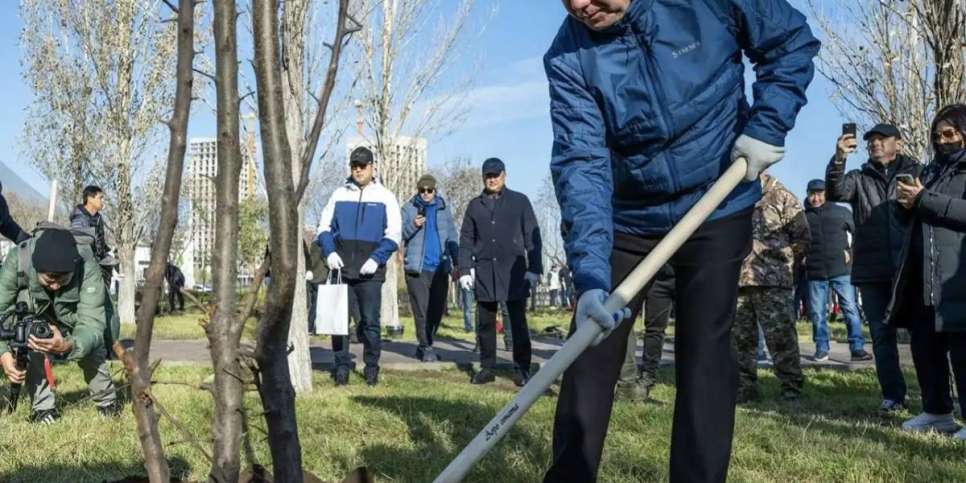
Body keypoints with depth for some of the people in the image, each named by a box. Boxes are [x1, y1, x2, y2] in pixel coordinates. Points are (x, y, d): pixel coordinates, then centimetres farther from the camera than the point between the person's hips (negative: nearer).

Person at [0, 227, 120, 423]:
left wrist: (68, 346, -63)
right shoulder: (17, 260, -38)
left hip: (73, 317, 0)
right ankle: (43, 407, -16)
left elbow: (92, 323, -42)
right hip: (32, 312, 0)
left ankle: (107, 401, 16)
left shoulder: (88, 266, -39)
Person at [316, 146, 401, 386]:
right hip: (341, 269, 2)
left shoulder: (385, 197, 6)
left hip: (370, 272, -2)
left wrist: (377, 259, -12)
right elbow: (324, 227, 13)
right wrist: (329, 251, -6)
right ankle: (342, 366, 8)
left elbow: (393, 234, 2)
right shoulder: (339, 195, 11)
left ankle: (372, 367, 11)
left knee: (370, 321, 0)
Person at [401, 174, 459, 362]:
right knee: (422, 310, -6)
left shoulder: (444, 209, 11)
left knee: (437, 310, 7)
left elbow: (452, 237, 13)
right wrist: (412, 226, -21)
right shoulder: (409, 209, 3)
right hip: (417, 268, -3)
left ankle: (424, 347, 20)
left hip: (440, 268, 4)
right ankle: (426, 347, 0)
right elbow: (400, 235, -2)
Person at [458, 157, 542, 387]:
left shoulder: (519, 201, 5)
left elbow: (532, 236, 3)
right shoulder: (475, 205, 12)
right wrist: (464, 269, 2)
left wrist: (534, 268, -4)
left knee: (518, 323, 0)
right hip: (484, 272, 3)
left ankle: (522, 369, 6)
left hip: (514, 271, -2)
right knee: (485, 324, 6)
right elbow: (466, 240, 12)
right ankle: (487, 368, 15)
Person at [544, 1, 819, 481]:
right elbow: (581, 164, -24)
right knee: (590, 354, 1)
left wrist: (767, 125, -16)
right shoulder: (568, 58, -16)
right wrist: (590, 273, -35)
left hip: (717, 211, -1)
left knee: (704, 356, -1)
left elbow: (791, 40, -1)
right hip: (625, 219, 1)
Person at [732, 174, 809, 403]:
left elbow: (802, 238, 2)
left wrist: (781, 263, -3)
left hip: (772, 282, -5)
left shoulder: (781, 197, 4)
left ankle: (792, 390, 3)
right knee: (740, 338, 8)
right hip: (737, 281, 5)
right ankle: (744, 388, 16)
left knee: (780, 337, -5)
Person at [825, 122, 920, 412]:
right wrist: (839, 159, -22)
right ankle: (893, 395, 12)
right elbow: (835, 193, -8)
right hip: (871, 269, 2)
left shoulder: (916, 173, 8)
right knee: (882, 334, 5)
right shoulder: (859, 178, 12)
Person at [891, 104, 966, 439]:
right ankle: (937, 412, 17)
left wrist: (924, 200, -13)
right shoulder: (934, 169, 24)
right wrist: (908, 203, 8)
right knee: (923, 342, 8)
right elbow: (915, 217, 30)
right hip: (924, 271, 8)